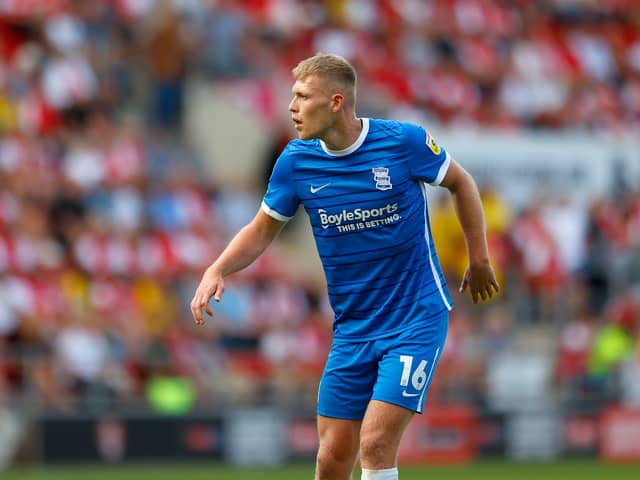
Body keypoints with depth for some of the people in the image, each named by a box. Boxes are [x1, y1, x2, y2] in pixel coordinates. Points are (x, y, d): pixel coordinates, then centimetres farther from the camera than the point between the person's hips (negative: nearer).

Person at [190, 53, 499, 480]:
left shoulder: (404, 141, -13)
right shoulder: (295, 161, -3)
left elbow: (460, 182, 6)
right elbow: (262, 231, 9)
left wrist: (479, 259, 7)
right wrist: (218, 270, -8)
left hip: (416, 319, -4)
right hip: (351, 328, 4)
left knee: (376, 443, -16)